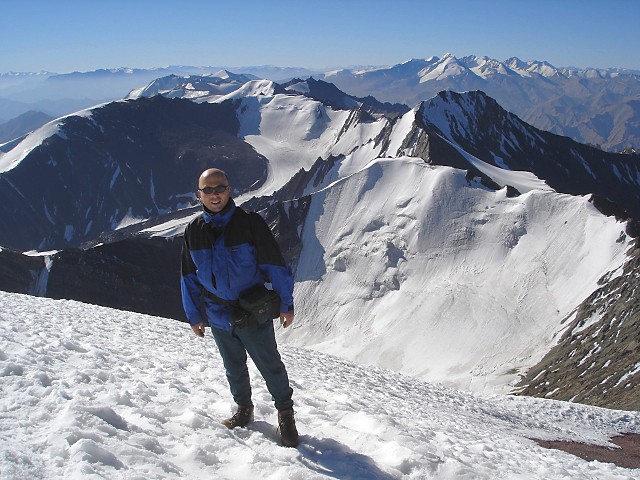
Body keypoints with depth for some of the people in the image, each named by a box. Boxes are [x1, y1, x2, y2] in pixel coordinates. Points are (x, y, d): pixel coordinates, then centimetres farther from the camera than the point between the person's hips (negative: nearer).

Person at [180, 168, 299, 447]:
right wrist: (194, 316, 10)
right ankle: (244, 409, 40)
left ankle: (285, 413, 26)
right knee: (234, 368, 19)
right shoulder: (193, 231, 1)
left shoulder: (249, 222, -12)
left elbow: (275, 265, -8)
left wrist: (286, 304, -8)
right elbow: (189, 277, 10)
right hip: (218, 317, 4)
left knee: (270, 366, 6)